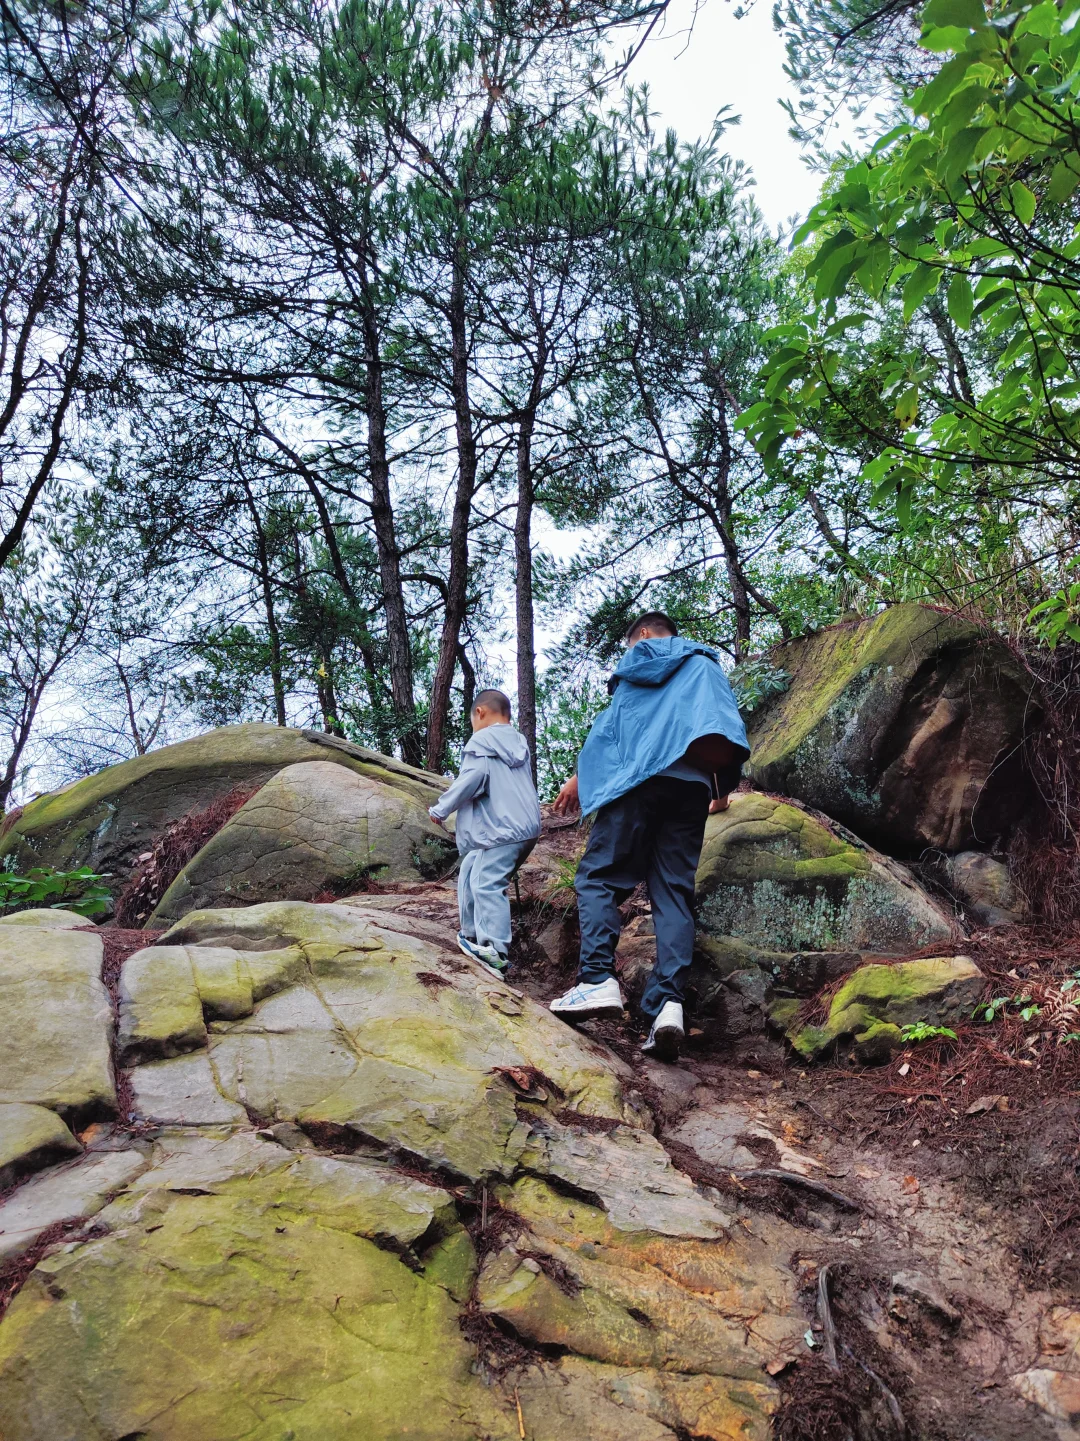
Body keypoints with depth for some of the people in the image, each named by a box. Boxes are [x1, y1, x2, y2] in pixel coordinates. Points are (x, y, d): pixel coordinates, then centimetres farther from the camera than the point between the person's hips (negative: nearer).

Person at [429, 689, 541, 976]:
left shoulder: (482, 741, -5)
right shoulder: (519, 743, 19)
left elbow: (470, 780, -15)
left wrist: (440, 809, -3)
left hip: (503, 829, -9)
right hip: (525, 825, 9)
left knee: (487, 884, -10)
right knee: (471, 871, 16)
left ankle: (496, 953, -12)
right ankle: (473, 934, 20)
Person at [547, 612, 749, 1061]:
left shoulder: (639, 658, 19)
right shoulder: (708, 666, 28)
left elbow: (612, 718, 12)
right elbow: (728, 727, 20)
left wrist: (581, 775, 13)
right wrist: (724, 787, 24)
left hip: (641, 776, -3)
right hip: (693, 785, 4)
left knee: (597, 876, -1)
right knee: (674, 892, -1)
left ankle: (598, 980, -19)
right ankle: (668, 1002, -17)